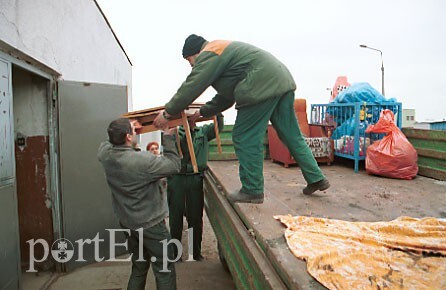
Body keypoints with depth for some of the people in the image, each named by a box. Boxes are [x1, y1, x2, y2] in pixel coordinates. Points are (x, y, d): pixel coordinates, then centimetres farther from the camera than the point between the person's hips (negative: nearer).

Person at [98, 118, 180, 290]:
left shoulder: (106, 155, -8)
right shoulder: (144, 160, -29)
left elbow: (110, 142, 15)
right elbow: (174, 165, -18)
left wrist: (124, 130, 12)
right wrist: (169, 137, -13)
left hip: (127, 223, 7)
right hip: (151, 225, -7)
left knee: (139, 267, 24)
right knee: (164, 271, 7)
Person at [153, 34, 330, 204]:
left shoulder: (208, 55, -2)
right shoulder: (221, 50, 30)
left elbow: (192, 87, -8)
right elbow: (225, 97, 31)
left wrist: (167, 113, 1)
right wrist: (203, 112, 31)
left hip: (263, 86, -11)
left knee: (245, 138, -3)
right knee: (292, 136, 14)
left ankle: (252, 191, 4)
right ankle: (316, 178, 21)